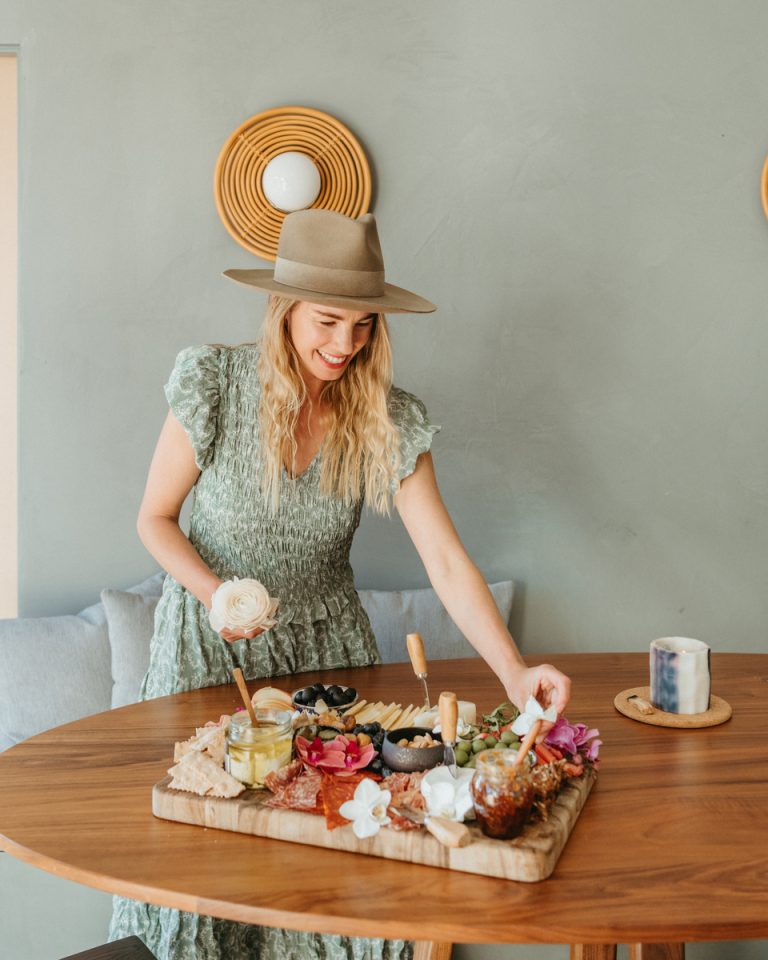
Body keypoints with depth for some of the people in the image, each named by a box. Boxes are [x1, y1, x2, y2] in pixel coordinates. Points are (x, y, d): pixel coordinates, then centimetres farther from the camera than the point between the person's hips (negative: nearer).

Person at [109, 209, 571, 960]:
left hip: (324, 640, 1)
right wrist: (215, 591, -24)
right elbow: (155, 518, -6)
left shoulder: (389, 421, -14)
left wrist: (513, 672, -29)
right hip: (210, 643, -1)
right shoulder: (214, 387, -17)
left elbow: (447, 563, -18)